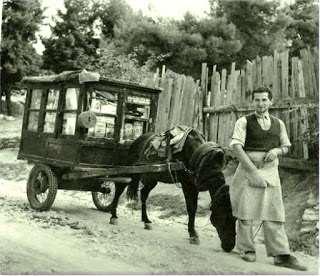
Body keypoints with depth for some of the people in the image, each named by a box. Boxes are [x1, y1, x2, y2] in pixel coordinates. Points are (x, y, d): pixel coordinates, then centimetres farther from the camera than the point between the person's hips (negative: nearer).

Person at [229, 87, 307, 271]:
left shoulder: (279, 124, 14)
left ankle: (281, 255, 0)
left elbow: (286, 147, 22)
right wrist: (254, 172, -17)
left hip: (271, 171, 3)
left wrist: (276, 150, -4)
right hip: (248, 170, -3)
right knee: (246, 210, -1)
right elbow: (236, 147, -10)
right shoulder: (244, 122, 0)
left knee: (274, 212, -1)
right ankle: (247, 249, 12)